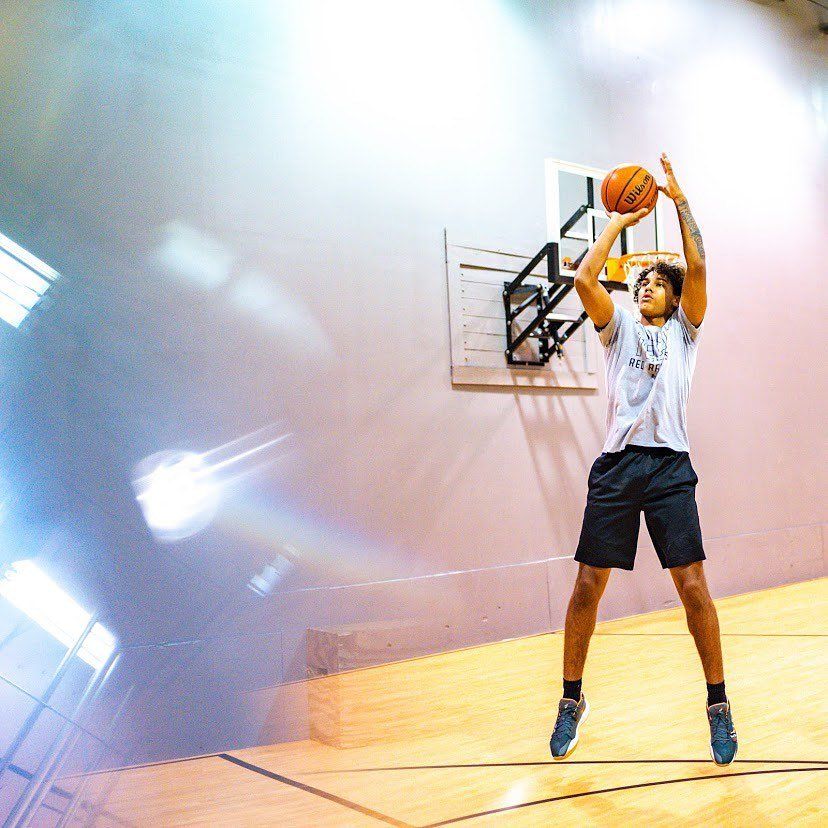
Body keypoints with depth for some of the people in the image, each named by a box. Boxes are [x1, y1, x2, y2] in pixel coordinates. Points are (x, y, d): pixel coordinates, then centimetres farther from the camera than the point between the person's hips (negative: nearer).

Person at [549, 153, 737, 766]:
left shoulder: (684, 329, 15)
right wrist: (619, 223, 11)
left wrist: (680, 201, 5)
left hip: (670, 467, -1)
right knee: (587, 586, 0)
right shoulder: (619, 327, 17)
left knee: (693, 586, -6)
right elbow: (584, 278, 2)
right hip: (617, 464, 1)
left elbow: (697, 269, 0)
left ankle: (718, 704, 12)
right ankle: (573, 701, 16)